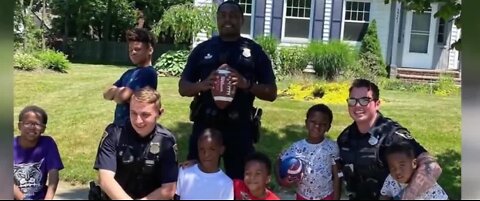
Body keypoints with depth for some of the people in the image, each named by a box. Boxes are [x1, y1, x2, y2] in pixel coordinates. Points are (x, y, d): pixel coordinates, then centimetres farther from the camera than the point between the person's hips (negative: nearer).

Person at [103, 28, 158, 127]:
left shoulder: (148, 73, -15)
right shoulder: (129, 73, 13)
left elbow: (122, 96, -24)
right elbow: (107, 94, 9)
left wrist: (115, 92, -1)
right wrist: (118, 92, -13)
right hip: (119, 125, 9)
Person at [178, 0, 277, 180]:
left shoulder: (254, 51, 4)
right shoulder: (202, 49, 8)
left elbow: (271, 93, 3)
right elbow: (183, 87, 8)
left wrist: (247, 84, -17)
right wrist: (202, 85, -14)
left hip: (240, 128, -1)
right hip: (204, 125, 1)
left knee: (240, 179, 6)